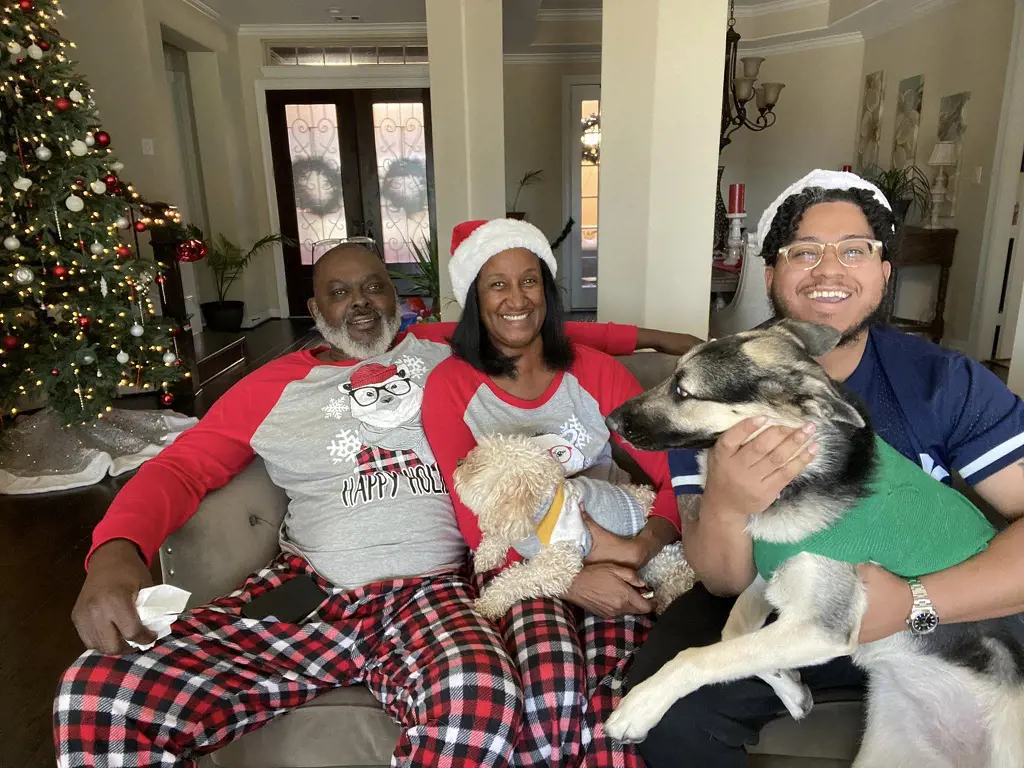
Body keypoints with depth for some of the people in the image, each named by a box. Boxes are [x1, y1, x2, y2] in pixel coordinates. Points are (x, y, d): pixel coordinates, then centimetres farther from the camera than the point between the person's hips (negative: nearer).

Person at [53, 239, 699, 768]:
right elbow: (180, 468, 9)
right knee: (97, 695, -21)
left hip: (431, 591, 0)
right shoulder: (275, 385, 13)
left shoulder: (447, 350, 15)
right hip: (306, 594, 2)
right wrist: (115, 551, -11)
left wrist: (646, 336, 24)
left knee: (481, 699, -36)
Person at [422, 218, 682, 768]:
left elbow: (675, 472, 0)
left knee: (614, 709, -28)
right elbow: (475, 521, -5)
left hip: (610, 561, 1)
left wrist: (642, 545, -21)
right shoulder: (451, 385, 1)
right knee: (553, 694, -30)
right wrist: (570, 580, -19)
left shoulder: (595, 371, 5)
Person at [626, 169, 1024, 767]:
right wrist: (723, 506, -37)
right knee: (671, 715, -25)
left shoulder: (945, 381, -8)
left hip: (939, 613, 2)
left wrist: (915, 601, -30)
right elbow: (725, 582, -14)